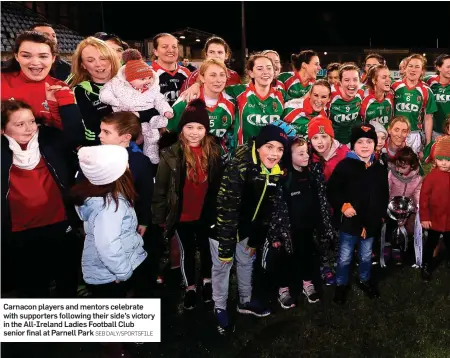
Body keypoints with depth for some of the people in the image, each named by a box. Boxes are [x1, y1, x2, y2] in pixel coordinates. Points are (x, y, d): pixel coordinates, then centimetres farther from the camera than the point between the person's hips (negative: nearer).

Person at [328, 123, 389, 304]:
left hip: (371, 222, 4)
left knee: (366, 256, 22)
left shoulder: (379, 168, 4)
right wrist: (343, 206, -21)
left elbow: (384, 195, 15)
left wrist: (381, 215, 12)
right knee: (345, 258, 9)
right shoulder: (345, 165, -13)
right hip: (349, 221, -4)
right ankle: (341, 284, 29)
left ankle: (365, 280, 44)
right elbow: (332, 190, -12)